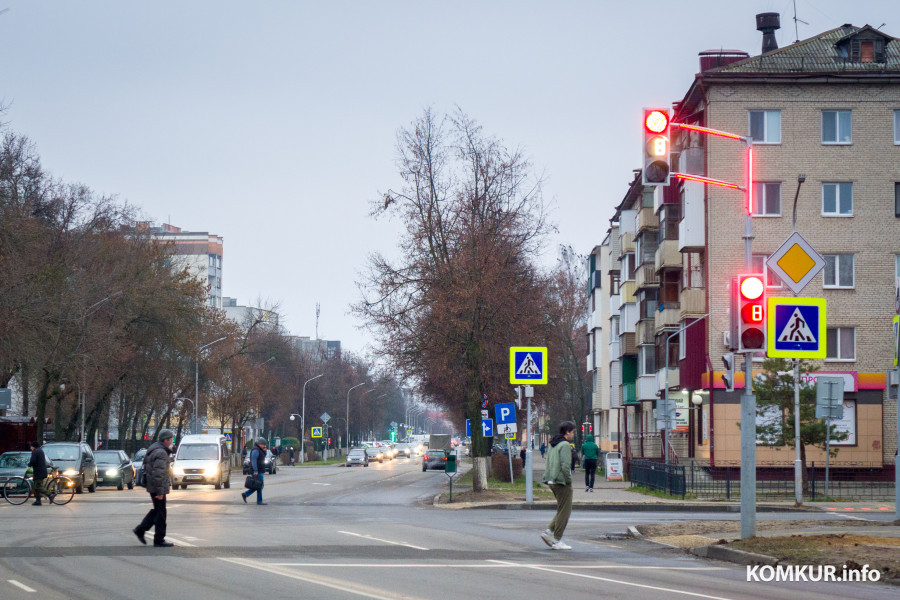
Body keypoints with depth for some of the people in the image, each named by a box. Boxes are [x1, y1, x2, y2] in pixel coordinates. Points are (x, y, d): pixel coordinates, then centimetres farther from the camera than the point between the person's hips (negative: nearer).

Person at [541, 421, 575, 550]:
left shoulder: (553, 445, 15)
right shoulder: (565, 445, -14)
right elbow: (565, 466, -21)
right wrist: (569, 480, -11)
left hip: (552, 482, 9)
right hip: (562, 482, -9)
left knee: (562, 510, 18)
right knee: (564, 511, -1)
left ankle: (549, 531, 7)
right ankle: (557, 541, 0)